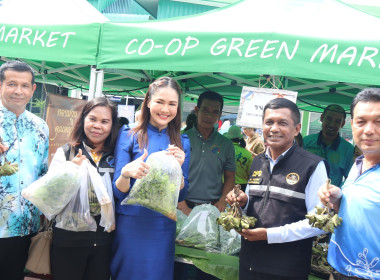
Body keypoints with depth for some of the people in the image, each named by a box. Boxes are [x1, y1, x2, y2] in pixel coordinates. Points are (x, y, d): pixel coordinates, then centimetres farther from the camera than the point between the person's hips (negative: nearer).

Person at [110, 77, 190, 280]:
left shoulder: (182, 143, 5)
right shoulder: (129, 135, -3)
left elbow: (181, 196, 4)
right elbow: (118, 192, -7)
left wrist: (178, 167, -15)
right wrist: (126, 172, -29)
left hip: (163, 227, 3)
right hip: (130, 223, -2)